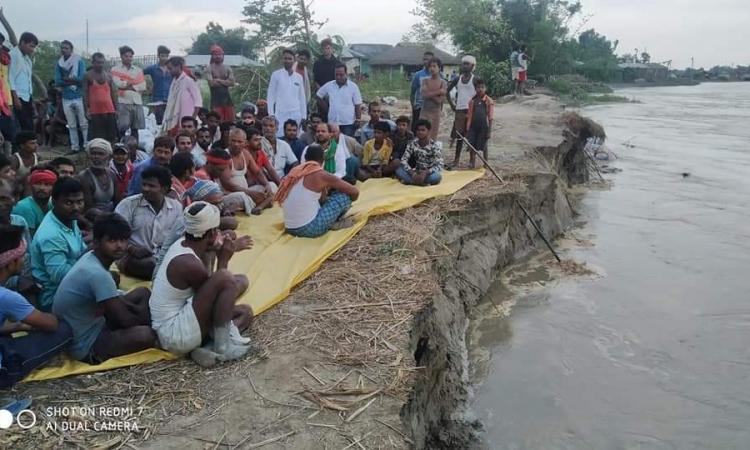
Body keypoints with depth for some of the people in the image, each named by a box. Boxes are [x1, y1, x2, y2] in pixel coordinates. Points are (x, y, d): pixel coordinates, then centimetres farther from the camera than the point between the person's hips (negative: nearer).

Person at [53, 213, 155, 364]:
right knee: (145, 334, -31)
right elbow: (125, 320, -23)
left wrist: (142, 311, 2)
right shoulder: (97, 274, -30)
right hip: (86, 347, -10)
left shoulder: (91, 258, -2)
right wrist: (148, 320, -4)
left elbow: (113, 299, 12)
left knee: (143, 292, 11)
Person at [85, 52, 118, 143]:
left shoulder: (108, 75, 11)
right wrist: (87, 110, -8)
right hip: (95, 112, -3)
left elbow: (113, 93, 12)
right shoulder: (88, 76, 2)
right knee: (96, 139, -1)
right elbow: (85, 94, 0)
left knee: (111, 137, 3)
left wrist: (116, 109, 6)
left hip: (109, 111, 3)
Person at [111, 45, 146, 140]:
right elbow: (118, 84, -8)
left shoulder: (138, 70, 19)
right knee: (122, 128, -10)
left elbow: (143, 86, 7)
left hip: (137, 102, 3)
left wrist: (132, 87, -6)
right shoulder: (115, 69, 9)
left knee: (135, 128, 4)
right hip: (123, 102, -3)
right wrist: (135, 83, 0)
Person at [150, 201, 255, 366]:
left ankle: (210, 347, -7)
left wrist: (228, 247, 10)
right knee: (226, 278, -27)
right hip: (176, 334, -11)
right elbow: (214, 293, -8)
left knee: (245, 312, 13)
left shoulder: (182, 243, 4)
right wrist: (223, 259, -3)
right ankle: (223, 347, -15)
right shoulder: (189, 264, -24)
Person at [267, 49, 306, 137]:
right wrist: (271, 114, -6)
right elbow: (271, 96, 2)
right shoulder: (276, 74, 2)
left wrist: (304, 116, 9)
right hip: (281, 114, -3)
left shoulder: (299, 77, 11)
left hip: (296, 114, 3)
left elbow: (302, 98, 13)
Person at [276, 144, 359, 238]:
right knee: (345, 195, 1)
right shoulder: (321, 175, -9)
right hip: (310, 229, -8)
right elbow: (355, 192, 0)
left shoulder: (294, 172, 10)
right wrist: (346, 202, 20)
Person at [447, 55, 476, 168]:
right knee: (459, 135, 7)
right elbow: (446, 91, 18)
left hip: (471, 110, -4)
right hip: (459, 110, 4)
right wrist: (451, 103, 10)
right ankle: (456, 159, 12)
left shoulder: (475, 79, -3)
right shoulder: (458, 79, 10)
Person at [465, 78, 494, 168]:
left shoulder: (489, 101, -5)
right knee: (472, 145, 7)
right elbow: (469, 116, 5)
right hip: (473, 127, 3)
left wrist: (489, 131, -8)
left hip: (484, 127, -3)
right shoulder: (472, 101, 4)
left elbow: (490, 118, -5)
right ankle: (472, 164, 20)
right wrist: (468, 129, 1)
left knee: (483, 146, 6)